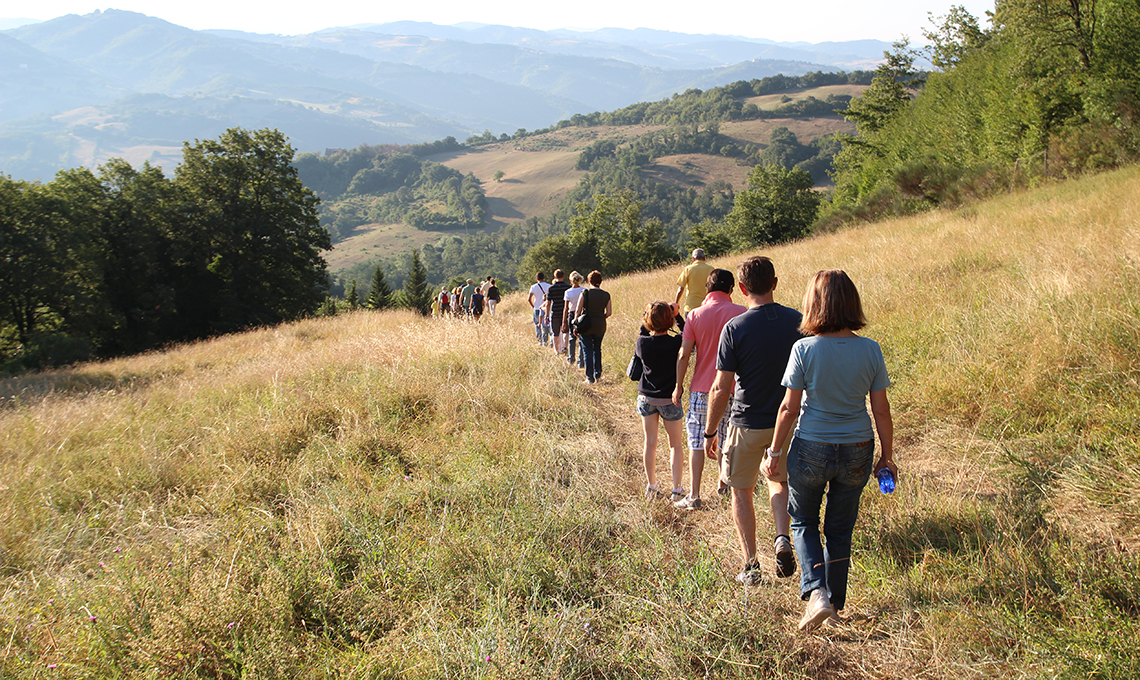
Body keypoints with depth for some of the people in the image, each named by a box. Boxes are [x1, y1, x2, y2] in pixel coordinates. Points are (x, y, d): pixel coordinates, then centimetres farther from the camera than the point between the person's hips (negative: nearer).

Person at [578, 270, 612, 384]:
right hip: (600, 327, 3)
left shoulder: (585, 293, -8)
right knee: (597, 350, 20)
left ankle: (590, 377, 5)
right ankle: (598, 375, 19)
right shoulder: (606, 295, 0)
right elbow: (609, 312, -3)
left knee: (588, 351, 4)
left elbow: (578, 310, -9)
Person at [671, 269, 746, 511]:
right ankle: (725, 483, 33)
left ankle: (694, 496, 5)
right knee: (727, 441, 17)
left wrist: (679, 385, 3)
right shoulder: (742, 313, -4)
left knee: (697, 444, 5)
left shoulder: (696, 315, -5)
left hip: (701, 389, -1)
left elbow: (684, 355, -6)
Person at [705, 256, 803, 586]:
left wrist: (710, 431, -3)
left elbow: (721, 389, -15)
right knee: (779, 480, 26)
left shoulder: (734, 328, -16)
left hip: (747, 424, -3)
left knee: (741, 490, 14)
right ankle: (783, 539, 3)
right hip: (787, 420, 4)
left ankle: (751, 567, 16)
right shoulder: (798, 321, -5)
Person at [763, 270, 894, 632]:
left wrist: (774, 453, 1)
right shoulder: (871, 350, -8)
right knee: (840, 529, 19)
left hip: (811, 449, -2)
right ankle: (835, 604, 31)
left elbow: (790, 408, -10)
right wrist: (887, 457, 10)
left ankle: (815, 592, 1)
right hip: (857, 452, 3)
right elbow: (881, 411, -3)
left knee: (803, 521, 19)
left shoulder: (804, 349, -15)